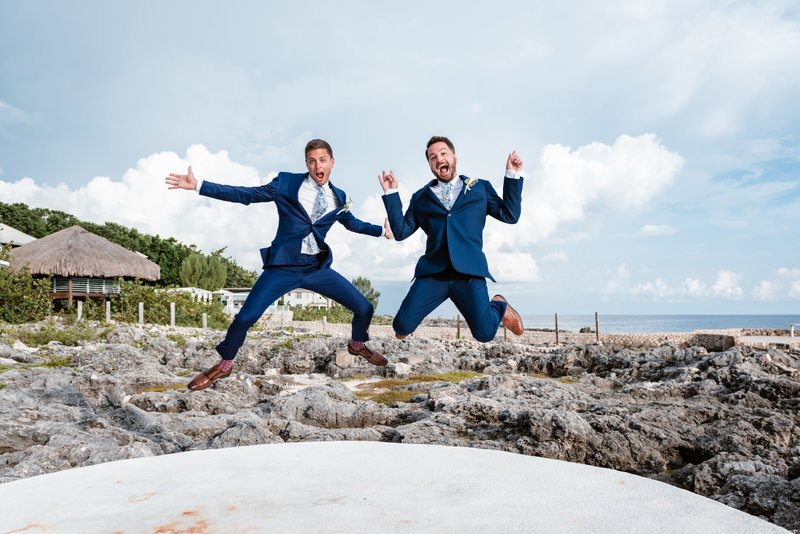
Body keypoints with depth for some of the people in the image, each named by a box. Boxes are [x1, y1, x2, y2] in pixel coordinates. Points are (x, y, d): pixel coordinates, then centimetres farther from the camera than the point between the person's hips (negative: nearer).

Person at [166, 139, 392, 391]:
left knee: (364, 308, 1)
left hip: (318, 268, 3)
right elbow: (246, 194, -5)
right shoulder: (287, 183, -3)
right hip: (283, 267, -3)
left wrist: (382, 230, 24)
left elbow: (352, 222, 26)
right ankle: (223, 365, 17)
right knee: (245, 317, -12)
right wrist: (198, 185, -11)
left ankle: (357, 345, 36)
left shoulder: (339, 197, 7)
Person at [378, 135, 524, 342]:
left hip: (469, 271, -1)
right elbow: (401, 231, 9)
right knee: (402, 326, -10)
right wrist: (391, 194, 3)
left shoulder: (480, 188, 15)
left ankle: (500, 306, 25)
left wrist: (513, 175, 3)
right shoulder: (421, 197, 16)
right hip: (432, 272, 1)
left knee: (484, 333, -11)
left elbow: (510, 215, 9)